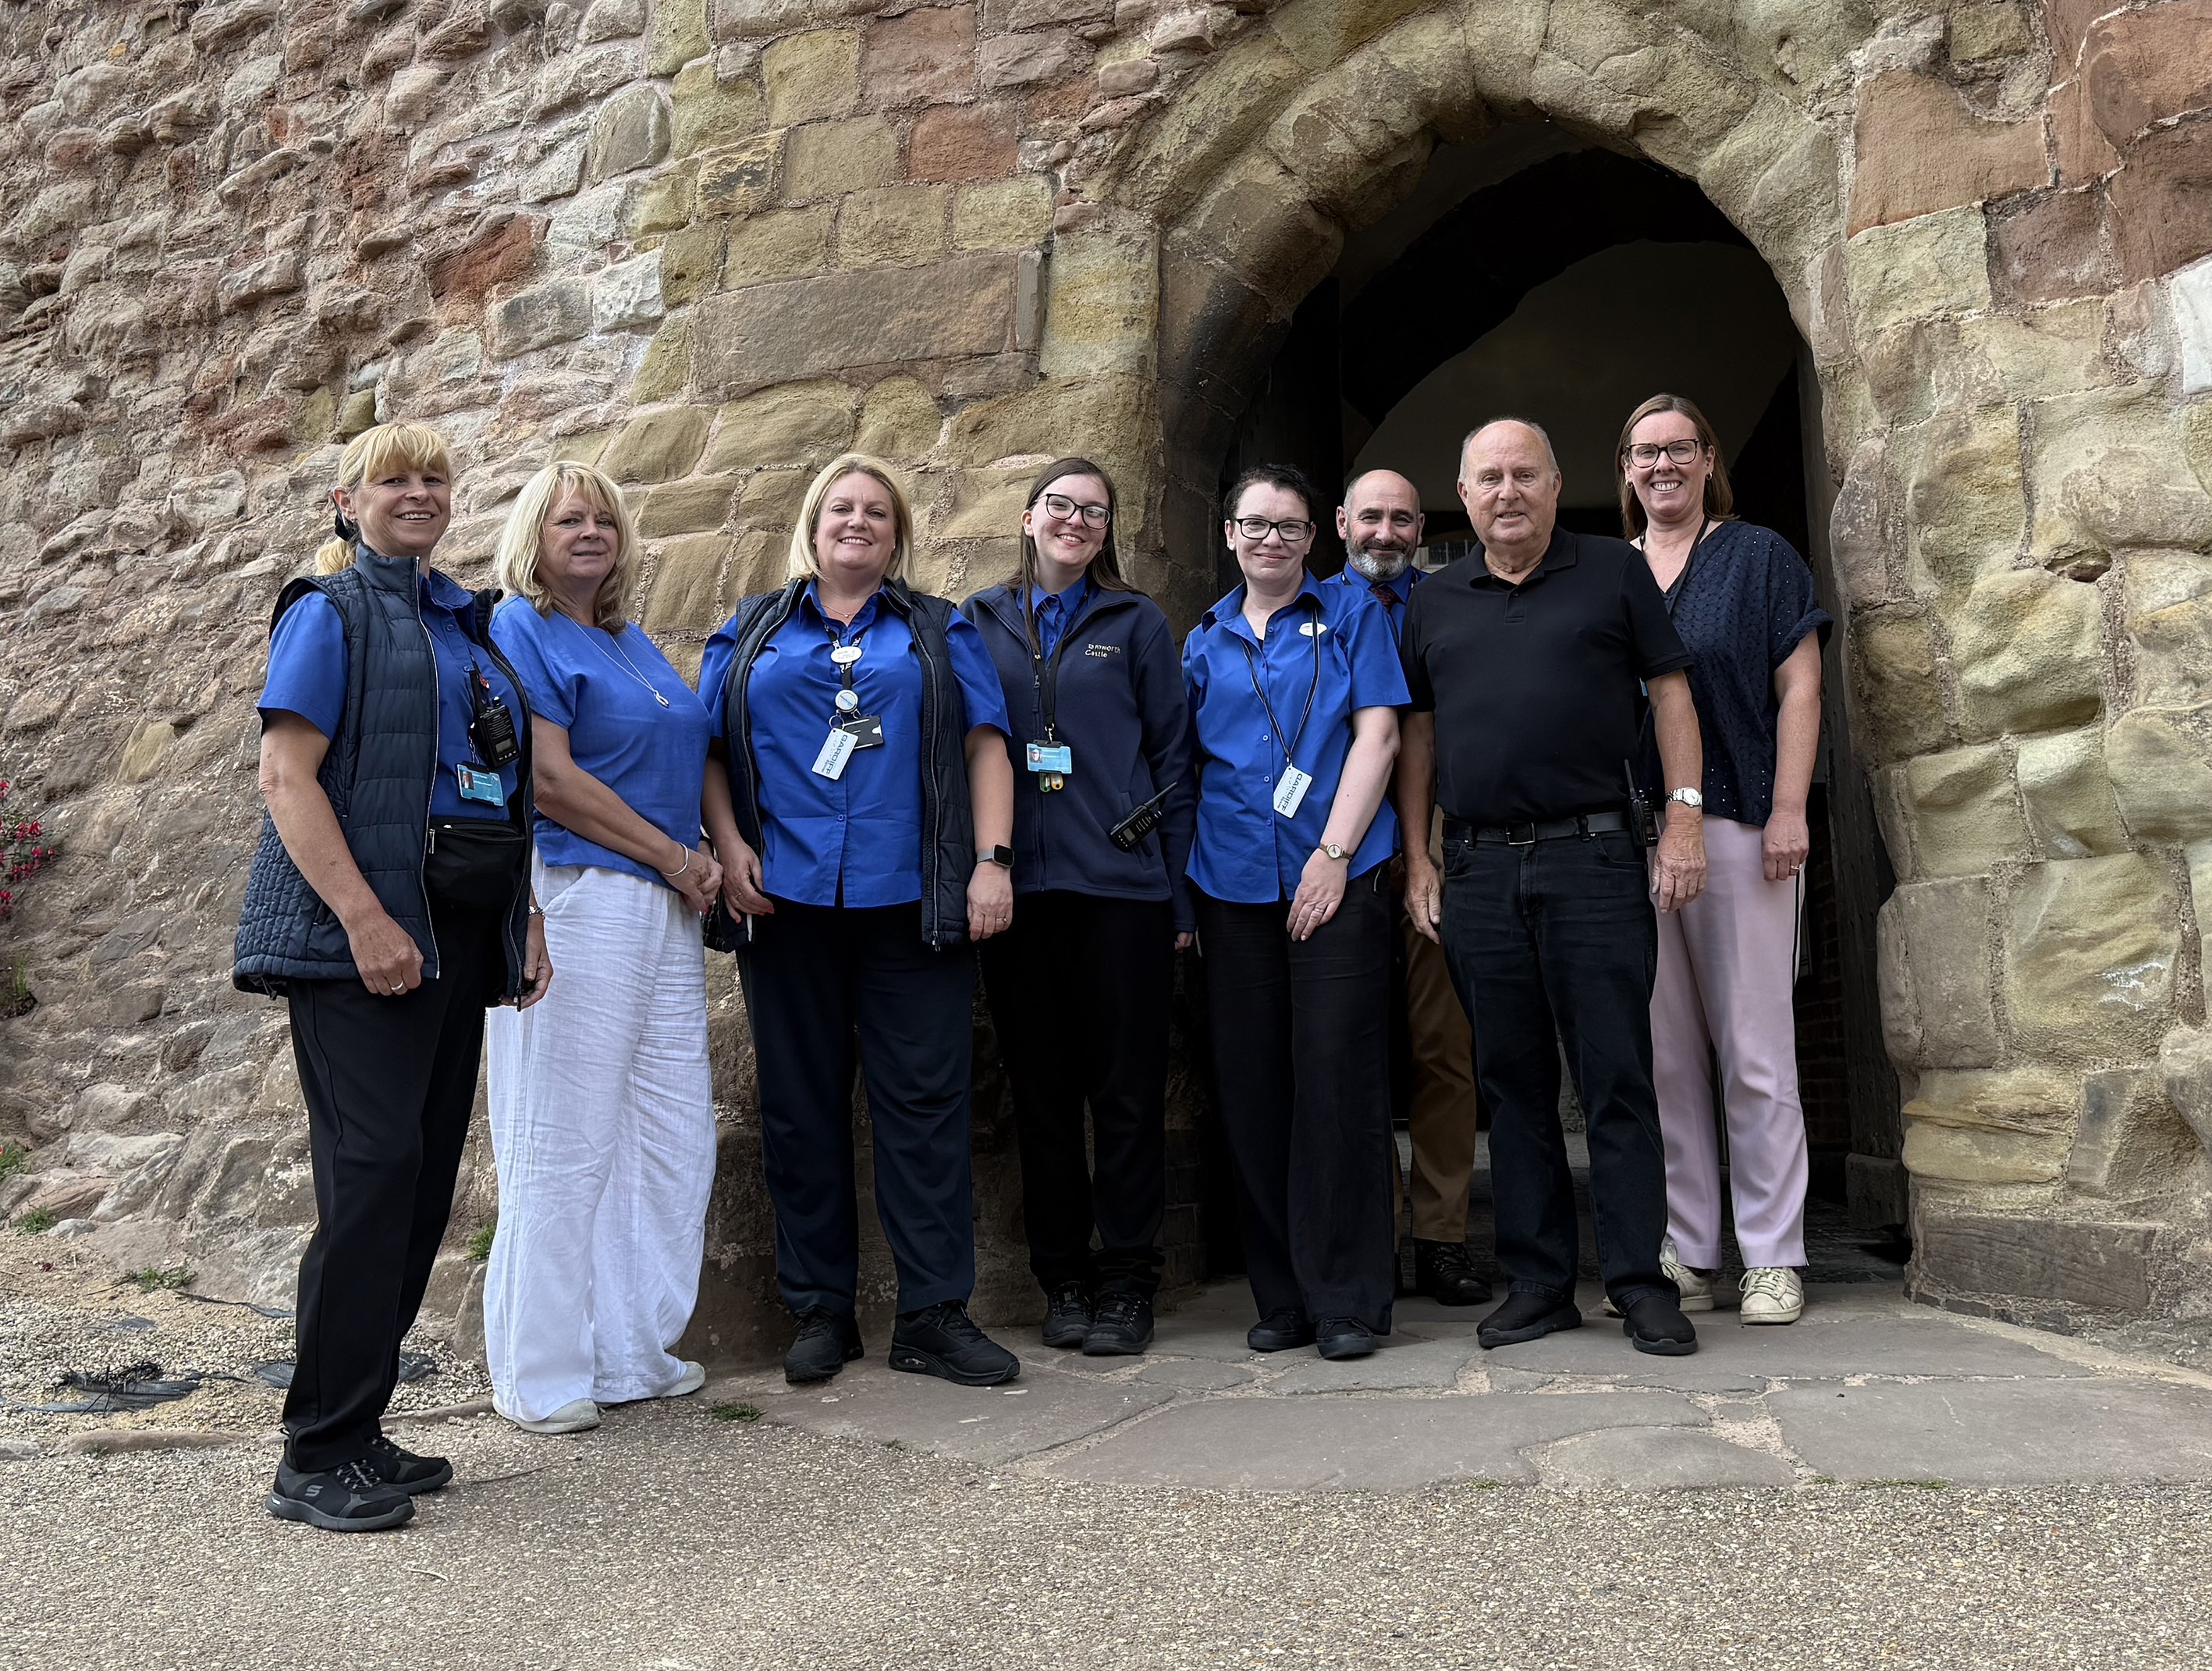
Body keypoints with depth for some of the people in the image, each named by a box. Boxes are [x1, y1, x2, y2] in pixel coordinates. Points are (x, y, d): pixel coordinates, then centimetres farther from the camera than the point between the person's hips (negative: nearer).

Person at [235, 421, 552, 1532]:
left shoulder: (467, 621, 19)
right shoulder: (329, 610, -1)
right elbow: (286, 774, -10)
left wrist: (525, 918, 12)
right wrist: (366, 919, -19)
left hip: (456, 935, 7)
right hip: (358, 935, -7)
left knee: (424, 1180, 7)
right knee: (374, 1173, -11)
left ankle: (359, 1430, 18)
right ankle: (316, 1460, -1)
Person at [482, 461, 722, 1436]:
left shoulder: (632, 643, 21)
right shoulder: (518, 631, -3)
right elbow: (548, 778, -13)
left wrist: (699, 866, 5)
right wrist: (675, 856, -9)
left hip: (662, 910, 8)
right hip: (572, 904, -8)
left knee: (671, 1137, 9)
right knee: (565, 1143, -3)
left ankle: (633, 1351, 21)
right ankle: (538, 1374, 9)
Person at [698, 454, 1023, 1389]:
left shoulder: (940, 633, 14)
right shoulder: (751, 634, 16)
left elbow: (985, 746, 6)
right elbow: (706, 749, 10)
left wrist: (992, 861, -5)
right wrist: (729, 848, -5)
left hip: (909, 901, -1)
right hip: (787, 899, 1)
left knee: (925, 1101, -3)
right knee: (801, 1105, 5)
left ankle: (933, 1313, 5)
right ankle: (820, 1311, 15)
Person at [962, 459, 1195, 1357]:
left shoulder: (1136, 623, 9)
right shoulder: (978, 624, 12)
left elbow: (1173, 756, 6)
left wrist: (1181, 894, -1)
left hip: (1121, 882, -1)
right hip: (1017, 885, 2)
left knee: (1127, 1086, 1)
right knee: (1040, 1088, 7)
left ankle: (1127, 1281, 12)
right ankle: (1063, 1277, 19)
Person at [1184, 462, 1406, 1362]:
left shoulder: (1351, 614, 8)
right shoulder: (1204, 641, 16)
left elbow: (1376, 733, -1)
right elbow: (1187, 766, 17)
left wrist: (1334, 855, -11)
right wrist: (1184, 895, 7)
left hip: (1336, 878, -3)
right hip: (1233, 886, 4)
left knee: (1337, 1077, -6)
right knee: (1250, 1087, 4)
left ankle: (1347, 1297, 3)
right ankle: (1283, 1296, 15)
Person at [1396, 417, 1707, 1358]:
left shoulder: (1615, 574, 7)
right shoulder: (1434, 604, 14)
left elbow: (1669, 691, 4)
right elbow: (1417, 731, 15)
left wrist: (1684, 818, -5)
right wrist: (1415, 856, 7)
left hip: (1592, 857, -3)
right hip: (1477, 870, 3)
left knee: (1617, 1079, -2)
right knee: (1513, 1085, 8)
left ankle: (1641, 1285, 6)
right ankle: (1538, 1282, 16)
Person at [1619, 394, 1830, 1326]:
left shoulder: (1759, 557, 6)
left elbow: (1799, 689, 1)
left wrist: (1789, 810, -10)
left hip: (1736, 824, -3)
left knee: (1756, 1055, -1)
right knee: (1662, 1056, 5)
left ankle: (1772, 1259, 8)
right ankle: (1683, 1253, 13)